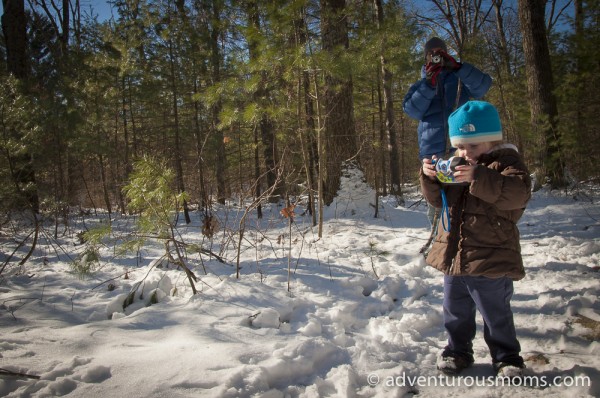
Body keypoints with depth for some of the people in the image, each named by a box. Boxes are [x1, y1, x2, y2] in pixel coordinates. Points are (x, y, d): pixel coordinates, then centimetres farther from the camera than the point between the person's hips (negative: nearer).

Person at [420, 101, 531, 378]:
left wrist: (479, 177, -36)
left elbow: (519, 193, -25)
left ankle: (506, 356, 28)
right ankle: (458, 350, 34)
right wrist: (430, 178, -5)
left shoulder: (506, 160, -7)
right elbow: (438, 199, 15)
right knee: (455, 309, 17)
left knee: (496, 312, 9)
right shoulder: (454, 166, 11)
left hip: (490, 260, -6)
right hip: (453, 256, 6)